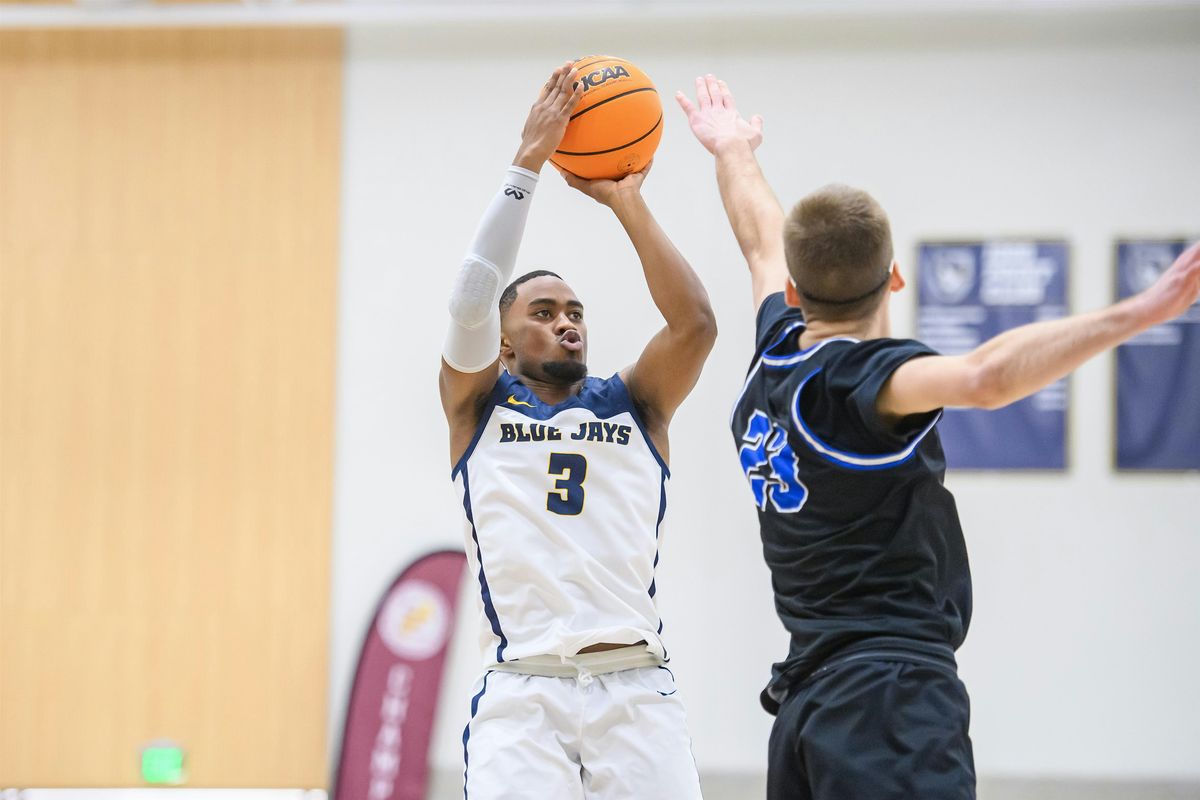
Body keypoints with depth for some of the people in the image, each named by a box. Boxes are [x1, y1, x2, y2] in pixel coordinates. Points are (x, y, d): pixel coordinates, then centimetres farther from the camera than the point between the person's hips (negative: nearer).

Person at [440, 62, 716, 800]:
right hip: (523, 693, -2)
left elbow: (695, 323, -1)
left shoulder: (635, 406, 16)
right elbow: (470, 304, -6)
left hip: (636, 690, 2)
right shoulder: (478, 406, 12)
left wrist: (627, 202, 0)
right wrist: (529, 163, -9)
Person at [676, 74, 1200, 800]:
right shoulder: (863, 376, -12)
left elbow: (764, 244, 33)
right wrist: (1138, 315, -39)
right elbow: (983, 378, -33)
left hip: (810, 700, 9)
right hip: (892, 702, -9)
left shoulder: (777, 356, 12)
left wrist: (735, 153, 53)